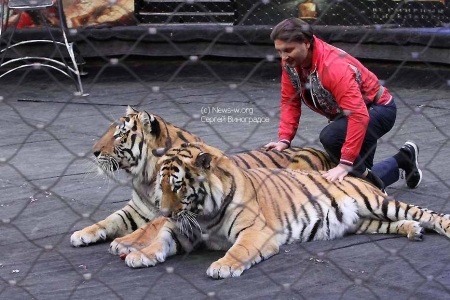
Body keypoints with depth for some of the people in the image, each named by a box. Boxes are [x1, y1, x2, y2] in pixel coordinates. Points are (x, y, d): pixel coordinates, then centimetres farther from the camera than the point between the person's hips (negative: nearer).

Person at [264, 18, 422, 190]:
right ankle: (403, 159, 32)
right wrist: (284, 140, -19)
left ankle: (373, 184, -16)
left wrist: (345, 164, -45)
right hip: (343, 113, 9)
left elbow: (359, 115, -41)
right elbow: (290, 102, -5)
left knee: (330, 137, -35)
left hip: (378, 108, -9)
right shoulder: (290, 62, -14)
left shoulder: (333, 66, -36)